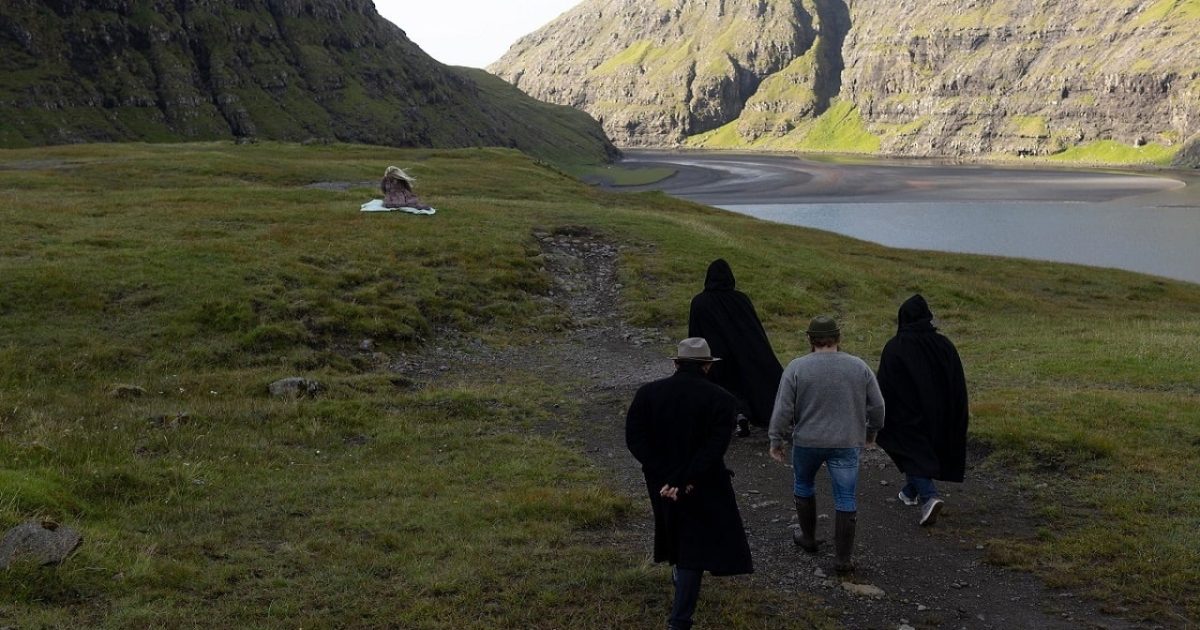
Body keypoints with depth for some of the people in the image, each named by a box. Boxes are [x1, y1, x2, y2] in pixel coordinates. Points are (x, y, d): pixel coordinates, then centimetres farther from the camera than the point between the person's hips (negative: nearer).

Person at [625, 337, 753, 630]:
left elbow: (634, 438, -12)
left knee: (678, 530, 29)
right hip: (701, 486, -4)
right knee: (696, 544, 5)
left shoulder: (648, 393, -6)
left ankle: (680, 574, 54)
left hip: (662, 482, 4)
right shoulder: (720, 399, -14)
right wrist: (685, 482, -22)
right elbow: (715, 448, -23)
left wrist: (667, 477, -14)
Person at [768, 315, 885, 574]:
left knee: (803, 485, 24)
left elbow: (783, 409, -9)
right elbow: (877, 405, 3)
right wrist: (871, 431, 19)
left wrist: (776, 440, 2)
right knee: (846, 500, 6)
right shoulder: (859, 367, -3)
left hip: (807, 441, 0)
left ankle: (808, 538, 36)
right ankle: (843, 559, 6)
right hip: (847, 444, 0)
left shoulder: (796, 368, -10)